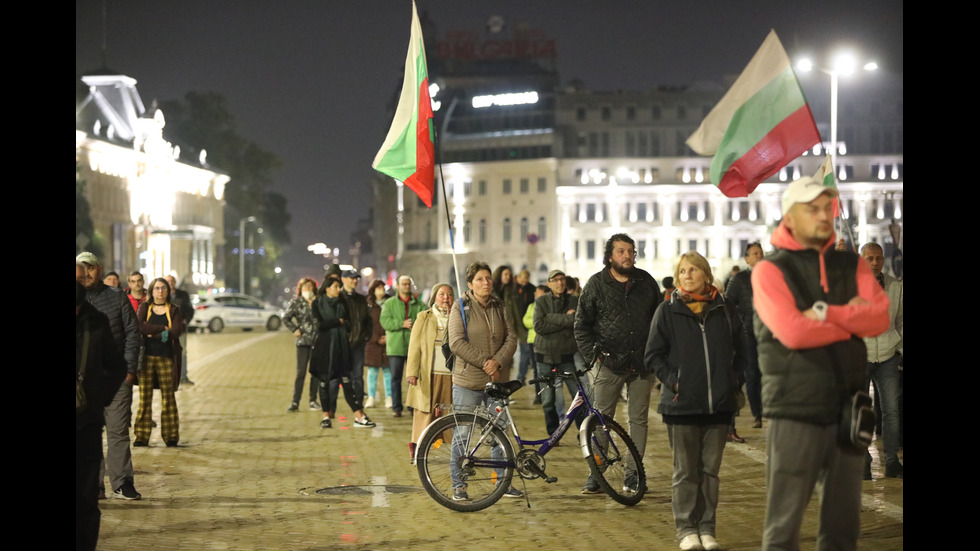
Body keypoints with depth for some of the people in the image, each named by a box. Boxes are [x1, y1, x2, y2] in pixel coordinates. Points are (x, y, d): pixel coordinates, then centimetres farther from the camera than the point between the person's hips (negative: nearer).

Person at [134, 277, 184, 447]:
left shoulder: (174, 310, 9)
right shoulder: (144, 307, 10)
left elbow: (176, 332, -7)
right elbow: (139, 327, -9)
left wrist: (152, 334, -7)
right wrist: (163, 329, -11)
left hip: (166, 358, 0)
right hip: (147, 356, 0)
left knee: (168, 397, 0)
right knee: (145, 397, -3)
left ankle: (171, 436, 4)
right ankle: (141, 436, 1)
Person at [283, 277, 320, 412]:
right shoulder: (296, 302, 2)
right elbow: (285, 318, 3)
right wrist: (295, 330, -5)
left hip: (318, 340, 2)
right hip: (303, 340, -2)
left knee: (316, 372, 6)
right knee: (301, 372, -6)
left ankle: (313, 401, 15)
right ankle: (295, 402, -4)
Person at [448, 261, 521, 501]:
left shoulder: (499, 307, 10)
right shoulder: (461, 307, -3)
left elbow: (511, 339, 4)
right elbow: (456, 343, -11)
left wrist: (497, 362, -13)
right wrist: (485, 361, -15)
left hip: (498, 380, 4)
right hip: (468, 381, -4)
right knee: (462, 434, 0)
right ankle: (458, 484, 10)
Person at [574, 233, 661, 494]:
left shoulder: (646, 282, 7)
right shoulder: (596, 284, 1)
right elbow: (581, 325, 3)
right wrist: (592, 354, -7)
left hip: (642, 364, 2)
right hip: (610, 364, -2)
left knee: (638, 419, 6)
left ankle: (634, 473, 14)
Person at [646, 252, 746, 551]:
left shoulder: (724, 311, 7)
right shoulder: (667, 311, 1)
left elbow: (740, 351, 16)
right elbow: (653, 355, 1)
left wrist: (734, 381, 4)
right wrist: (672, 380, -10)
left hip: (719, 404, 2)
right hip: (681, 404, -2)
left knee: (710, 470, 8)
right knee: (685, 472, 4)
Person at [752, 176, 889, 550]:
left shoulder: (852, 265, 13)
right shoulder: (770, 270, -2)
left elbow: (880, 318, -4)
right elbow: (793, 332, -17)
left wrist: (826, 313, -14)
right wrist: (852, 318, -6)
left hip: (847, 407, 5)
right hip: (796, 410, -5)